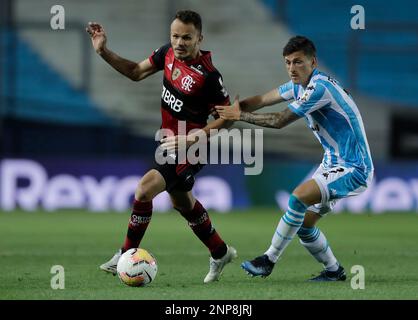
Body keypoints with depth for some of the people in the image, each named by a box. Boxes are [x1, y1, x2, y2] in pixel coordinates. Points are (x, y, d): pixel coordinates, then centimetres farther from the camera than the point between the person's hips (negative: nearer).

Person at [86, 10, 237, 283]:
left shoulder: (208, 76, -26)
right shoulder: (168, 53, -6)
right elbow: (136, 72, 9)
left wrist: (201, 133, -28)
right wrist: (103, 51, -1)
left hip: (188, 150, -9)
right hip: (170, 142, 9)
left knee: (144, 190, -19)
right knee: (182, 202, 22)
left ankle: (127, 256, -3)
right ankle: (220, 253, 41)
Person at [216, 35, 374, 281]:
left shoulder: (320, 87, -23)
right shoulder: (300, 84, 6)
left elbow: (280, 121, -20)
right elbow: (263, 100, 10)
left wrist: (240, 116, -11)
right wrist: (233, 110, -6)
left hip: (353, 169, -10)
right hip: (333, 164, 10)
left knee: (299, 197, -26)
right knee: (303, 224, 6)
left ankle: (269, 261, -18)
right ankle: (334, 271, 23)